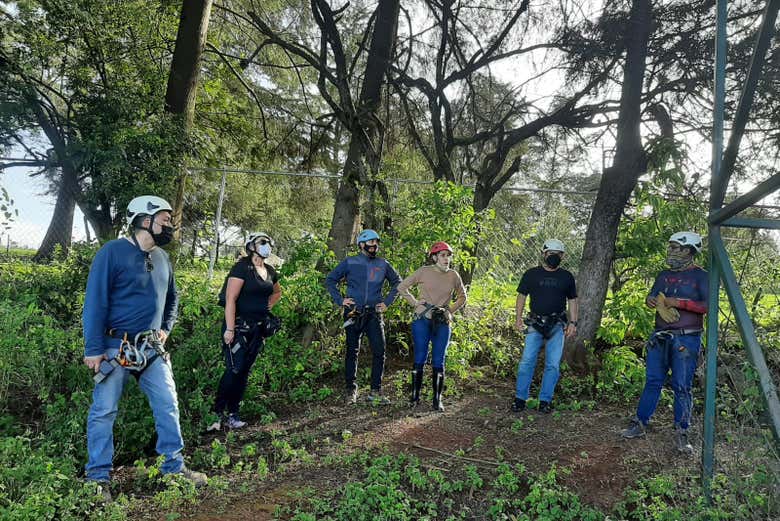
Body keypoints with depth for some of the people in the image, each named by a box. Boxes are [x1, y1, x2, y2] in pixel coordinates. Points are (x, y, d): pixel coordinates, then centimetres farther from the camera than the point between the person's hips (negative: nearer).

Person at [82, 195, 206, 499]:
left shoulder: (162, 258, 10)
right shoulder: (112, 252, -10)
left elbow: (172, 297, 24)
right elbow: (95, 301, -13)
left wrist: (165, 328, 10)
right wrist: (93, 348, -16)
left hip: (152, 348, 6)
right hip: (115, 347, -6)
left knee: (168, 405, 6)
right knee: (104, 411, 2)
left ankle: (174, 465, 18)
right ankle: (98, 477, 14)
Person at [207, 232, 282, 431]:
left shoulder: (270, 271, 11)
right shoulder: (242, 267, -11)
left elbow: (277, 292, 31)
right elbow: (231, 299, -17)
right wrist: (229, 329, -21)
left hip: (258, 327, 7)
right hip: (239, 325, -7)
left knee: (245, 370, 9)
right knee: (234, 369, -11)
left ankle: (233, 414, 16)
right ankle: (217, 413, -1)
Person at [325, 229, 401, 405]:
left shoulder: (383, 265, 10)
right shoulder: (350, 262, 4)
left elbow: (397, 283, 22)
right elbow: (330, 280, 8)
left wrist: (387, 302, 11)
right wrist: (340, 300, -1)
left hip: (374, 314, 2)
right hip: (353, 313, -2)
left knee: (379, 352, -5)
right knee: (352, 351, 4)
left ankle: (375, 391, 5)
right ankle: (351, 390, 15)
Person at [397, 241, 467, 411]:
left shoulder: (453, 275, 7)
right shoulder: (424, 272, -1)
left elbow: (462, 297, 21)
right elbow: (402, 287, 6)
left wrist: (450, 310, 7)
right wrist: (415, 303, -2)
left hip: (443, 322, 2)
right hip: (422, 320, -2)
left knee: (438, 361, 4)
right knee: (420, 359, 2)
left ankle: (437, 399, 11)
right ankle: (415, 396, 14)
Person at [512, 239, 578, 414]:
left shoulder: (566, 277, 10)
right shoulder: (531, 274, 6)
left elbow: (572, 300, 15)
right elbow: (521, 296, 10)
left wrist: (573, 322, 6)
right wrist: (518, 317, 0)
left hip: (557, 326, 1)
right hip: (535, 324, -1)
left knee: (553, 364, 0)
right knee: (527, 361, -5)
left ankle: (545, 400, 9)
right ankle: (520, 398, 4)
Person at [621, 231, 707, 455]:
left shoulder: (700, 276, -2)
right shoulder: (664, 275, 16)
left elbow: (709, 305, -11)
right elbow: (652, 296, 17)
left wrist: (679, 302, -17)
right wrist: (651, 300, -7)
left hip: (686, 339, -5)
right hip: (660, 336, 5)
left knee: (681, 386, -2)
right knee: (652, 381, 8)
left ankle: (681, 433, 7)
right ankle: (640, 423, 14)